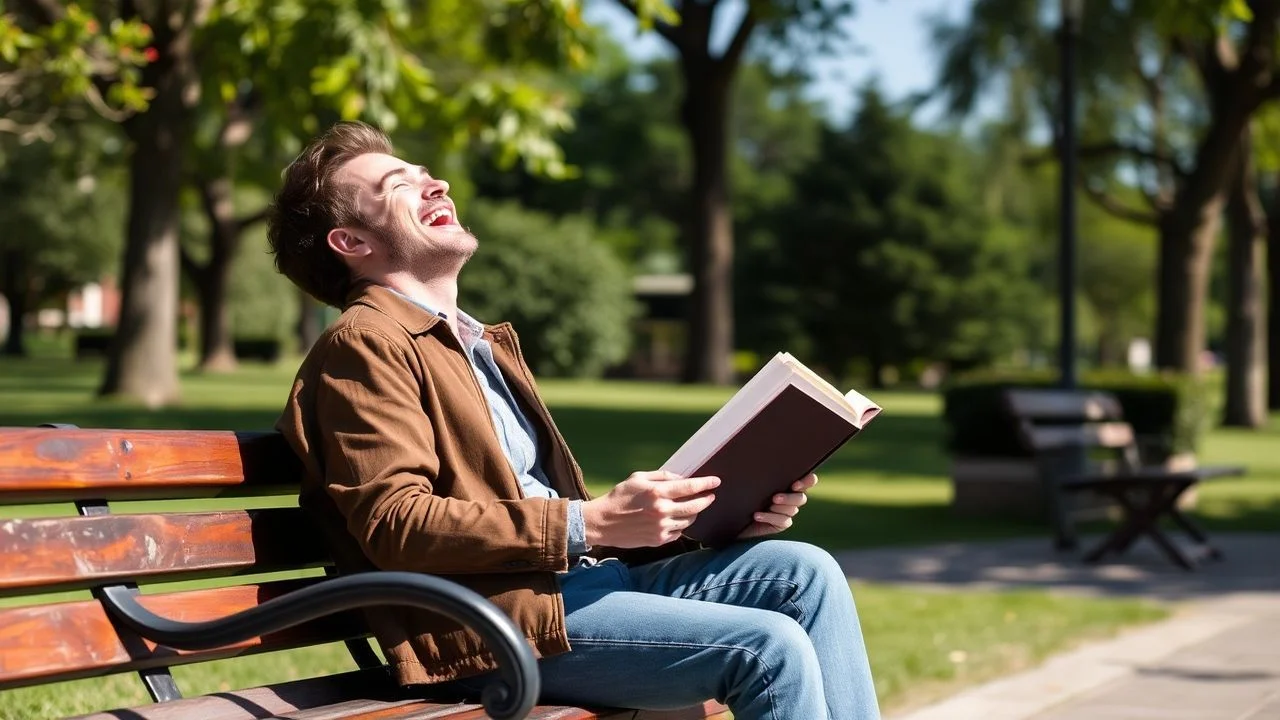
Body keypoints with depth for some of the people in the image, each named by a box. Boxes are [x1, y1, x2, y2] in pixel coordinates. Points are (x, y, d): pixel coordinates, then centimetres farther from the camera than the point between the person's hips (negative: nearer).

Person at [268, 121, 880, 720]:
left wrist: (713, 510, 7)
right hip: (488, 616, -9)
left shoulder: (482, 344, 27)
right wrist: (590, 524, -21)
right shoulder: (363, 344, -3)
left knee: (805, 573, -5)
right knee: (770, 647, -20)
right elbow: (396, 523, -16)